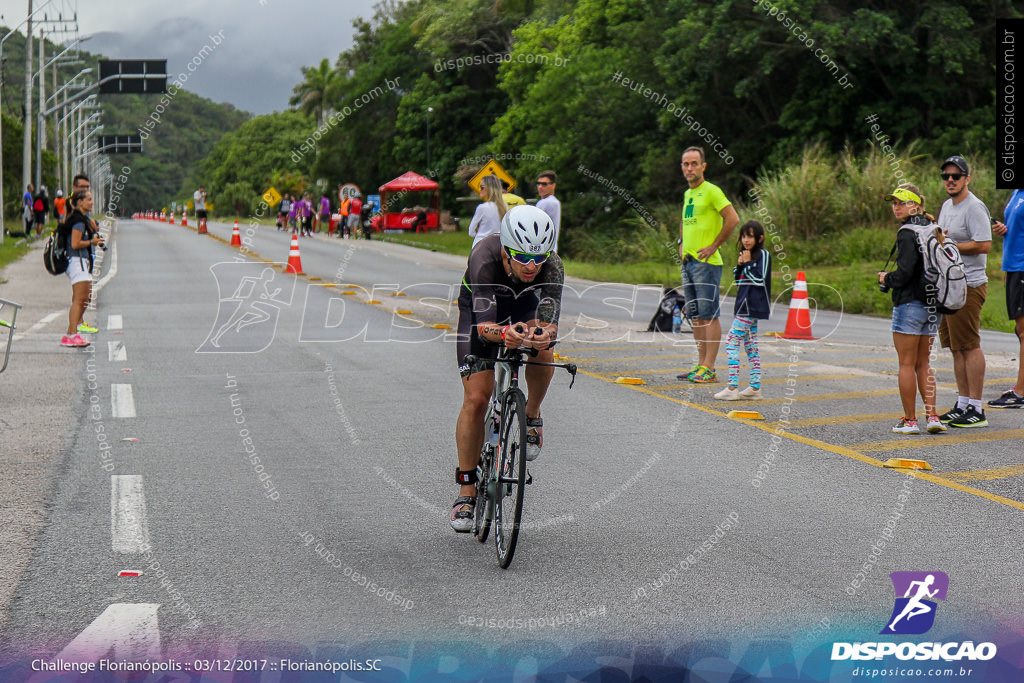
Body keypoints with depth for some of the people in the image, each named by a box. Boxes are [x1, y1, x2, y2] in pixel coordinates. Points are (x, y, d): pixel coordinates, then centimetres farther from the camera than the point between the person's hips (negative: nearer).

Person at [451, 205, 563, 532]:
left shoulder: (552, 266, -34)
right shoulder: (484, 260, -40)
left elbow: (549, 322, -42)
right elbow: (483, 324, -46)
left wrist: (544, 334, -65)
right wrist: (503, 334, -68)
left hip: (526, 307, 2)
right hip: (479, 310, -2)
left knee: (542, 351, -31)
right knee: (476, 399, -12)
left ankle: (531, 416, 0)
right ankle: (466, 492, -1)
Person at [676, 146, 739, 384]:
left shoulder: (711, 191, -8)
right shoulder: (687, 194, 17)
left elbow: (733, 219, -15)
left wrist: (713, 246, -13)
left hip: (706, 262, -9)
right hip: (688, 262, 9)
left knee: (709, 315, -8)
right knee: (695, 316, 10)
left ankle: (709, 369, -8)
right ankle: (701, 365, 15)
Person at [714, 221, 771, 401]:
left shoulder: (763, 254, -9)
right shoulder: (746, 254, 18)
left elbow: (760, 279, -17)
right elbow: (738, 280, 20)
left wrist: (747, 263, -13)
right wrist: (739, 266, 3)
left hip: (752, 307, -10)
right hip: (744, 305, 10)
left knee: (732, 341, -14)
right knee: (750, 345, 9)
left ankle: (732, 388, -17)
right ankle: (755, 387, 11)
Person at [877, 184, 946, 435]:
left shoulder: (907, 232, -13)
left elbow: (905, 271, -20)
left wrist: (887, 280, -1)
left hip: (910, 303, -8)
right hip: (932, 305, 8)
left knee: (906, 364, 0)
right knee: (923, 363, 14)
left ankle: (910, 420, 3)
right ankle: (932, 416, 7)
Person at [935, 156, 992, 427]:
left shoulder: (974, 207, -12)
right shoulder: (947, 205, 18)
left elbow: (984, 245, -21)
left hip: (968, 285, -10)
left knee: (970, 346, -8)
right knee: (957, 347, 12)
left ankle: (976, 410, -6)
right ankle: (963, 404, 18)